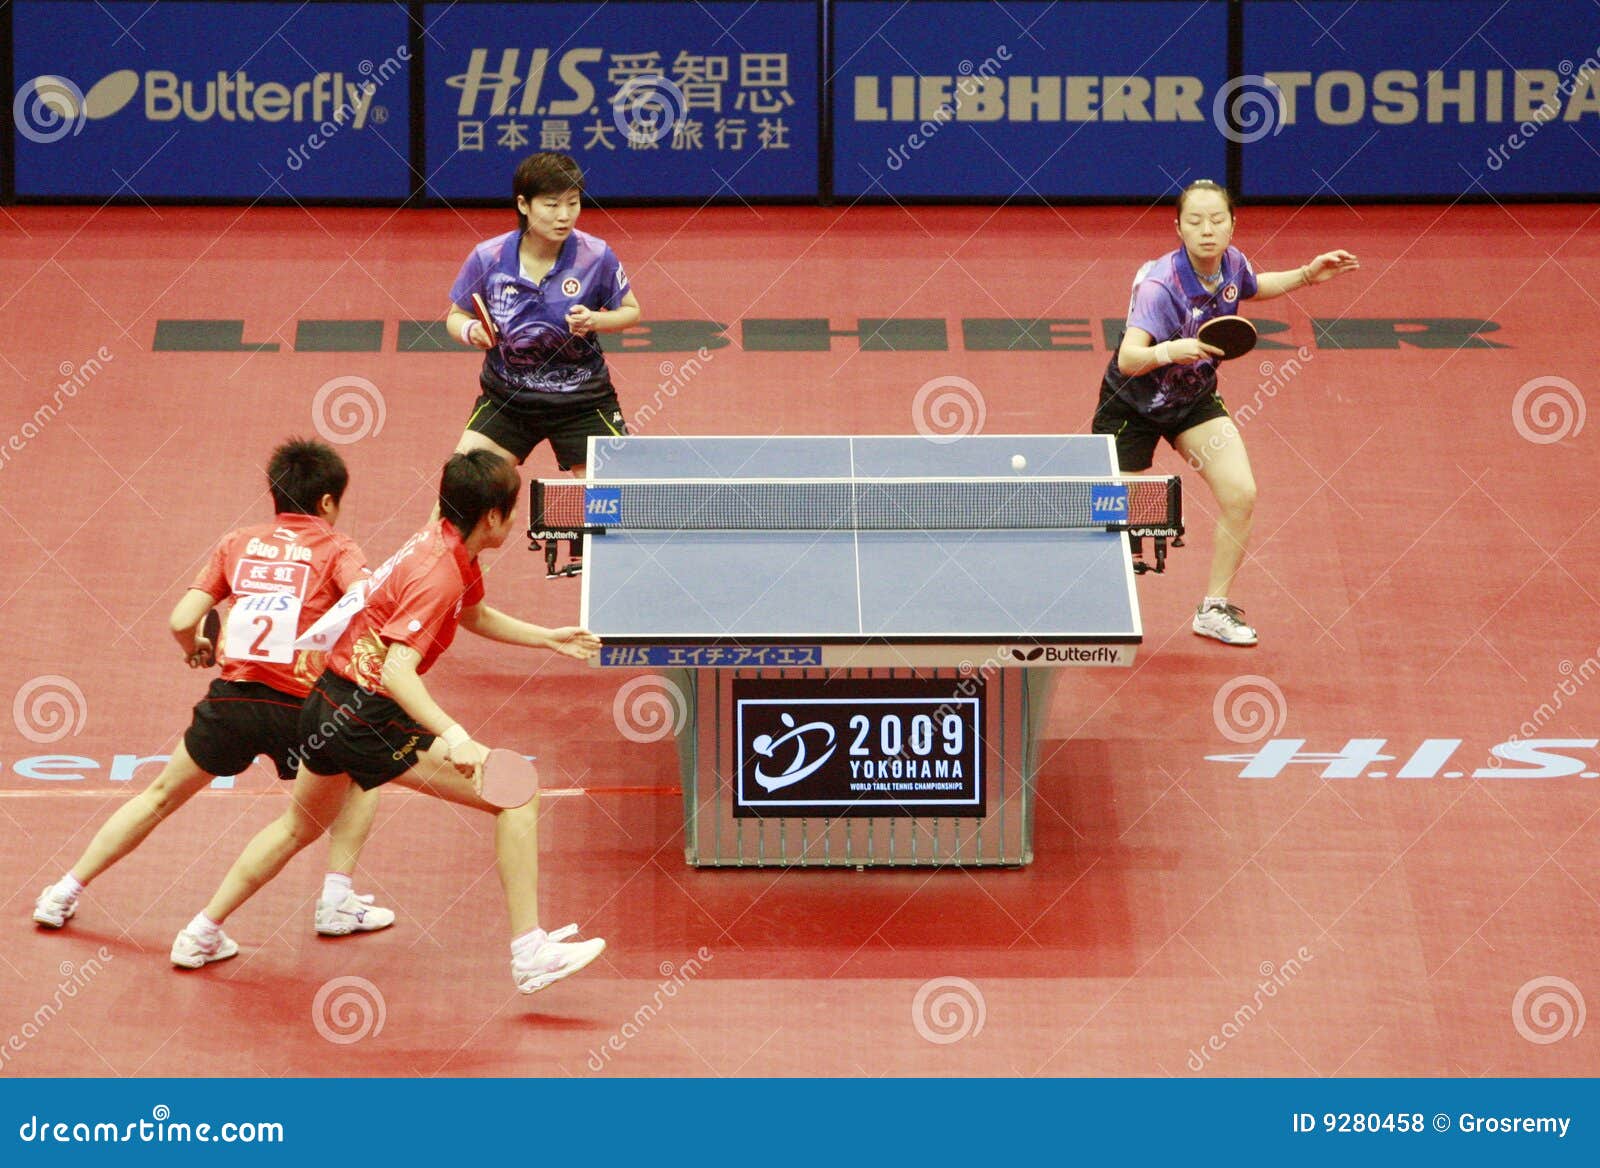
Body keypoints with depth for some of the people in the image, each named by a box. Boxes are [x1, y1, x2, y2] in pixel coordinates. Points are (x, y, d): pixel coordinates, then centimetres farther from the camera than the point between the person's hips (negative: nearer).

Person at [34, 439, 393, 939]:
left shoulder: (238, 542, 15)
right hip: (297, 706, -2)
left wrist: (195, 649, 30)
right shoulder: (336, 548, 6)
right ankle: (336, 902, 15)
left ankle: (64, 893, 25)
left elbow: (181, 621, 8)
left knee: (161, 795, 21)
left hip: (231, 697, 3)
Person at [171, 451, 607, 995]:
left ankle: (202, 935, 43)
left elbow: (473, 615, 30)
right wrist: (453, 737, -43)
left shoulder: (444, 542, 8)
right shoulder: (438, 573, -22)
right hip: (369, 717, -10)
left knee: (300, 826, 34)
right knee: (518, 794, -11)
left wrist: (549, 638, 26)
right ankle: (530, 951, -13)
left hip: (326, 704, 10)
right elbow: (398, 671, -31)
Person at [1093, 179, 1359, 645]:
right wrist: (1167, 351, -66)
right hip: (1132, 404, -5)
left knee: (1240, 494, -11)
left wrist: (1306, 275, 2)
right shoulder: (1160, 285, -34)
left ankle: (1214, 608, 6)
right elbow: (1128, 358, -46)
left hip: (1194, 398, 5)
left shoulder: (1231, 263, -13)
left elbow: (1252, 288, 15)